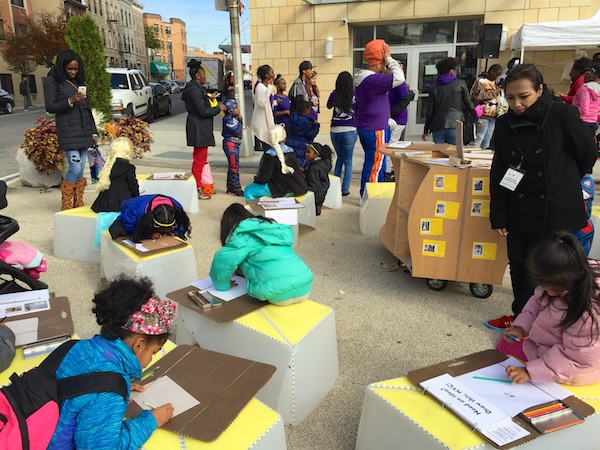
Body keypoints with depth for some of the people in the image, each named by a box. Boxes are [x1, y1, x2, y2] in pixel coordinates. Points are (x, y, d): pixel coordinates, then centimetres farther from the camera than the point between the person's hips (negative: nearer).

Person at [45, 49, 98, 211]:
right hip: (68, 131, -6)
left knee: (81, 169, 6)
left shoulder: (79, 81, 18)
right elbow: (50, 107, -4)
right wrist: (70, 101, -19)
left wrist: (93, 131, 14)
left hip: (84, 131, 6)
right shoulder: (52, 81, 0)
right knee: (75, 168, -12)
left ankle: (78, 204, 13)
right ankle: (65, 206, -1)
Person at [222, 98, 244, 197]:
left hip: (235, 144, 10)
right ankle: (235, 187, -1)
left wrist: (239, 119, 1)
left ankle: (230, 187, 21)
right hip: (230, 144, -10)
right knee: (234, 166, -7)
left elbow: (239, 130, 11)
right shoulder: (228, 119, -17)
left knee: (232, 166, 14)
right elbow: (237, 131, -19)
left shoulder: (234, 118, 12)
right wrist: (240, 119, -12)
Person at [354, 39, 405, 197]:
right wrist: (389, 58, -17)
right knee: (375, 165, -2)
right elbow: (399, 78, -28)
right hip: (376, 130, -10)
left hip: (366, 128, 10)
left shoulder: (362, 78, 11)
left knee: (372, 163, 18)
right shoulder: (373, 79, -21)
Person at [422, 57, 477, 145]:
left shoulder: (434, 88, 10)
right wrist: (475, 119, 20)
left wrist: (426, 130, 15)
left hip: (438, 126, 2)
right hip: (455, 126, -2)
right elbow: (468, 103, 6)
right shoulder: (461, 84, 4)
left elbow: (430, 111, 8)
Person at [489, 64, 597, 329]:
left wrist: (560, 184, 11)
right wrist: (498, 216, 0)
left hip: (555, 211, -4)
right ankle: (520, 315, 30)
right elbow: (498, 173, 3)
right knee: (518, 266, 13)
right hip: (519, 211, 4)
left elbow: (588, 155, 1)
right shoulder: (504, 124, 1)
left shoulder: (562, 115, -12)